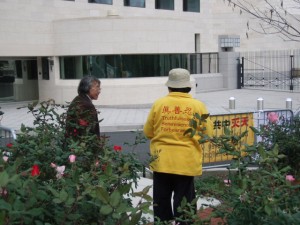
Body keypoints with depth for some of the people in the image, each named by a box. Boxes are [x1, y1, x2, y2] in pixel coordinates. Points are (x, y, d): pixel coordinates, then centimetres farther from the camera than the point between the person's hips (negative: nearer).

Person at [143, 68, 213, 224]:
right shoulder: (198, 106, -6)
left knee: (161, 202, 14)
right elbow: (208, 134, 0)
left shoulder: (158, 104, -3)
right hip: (186, 163, -1)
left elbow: (148, 132, 5)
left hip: (162, 162, 1)